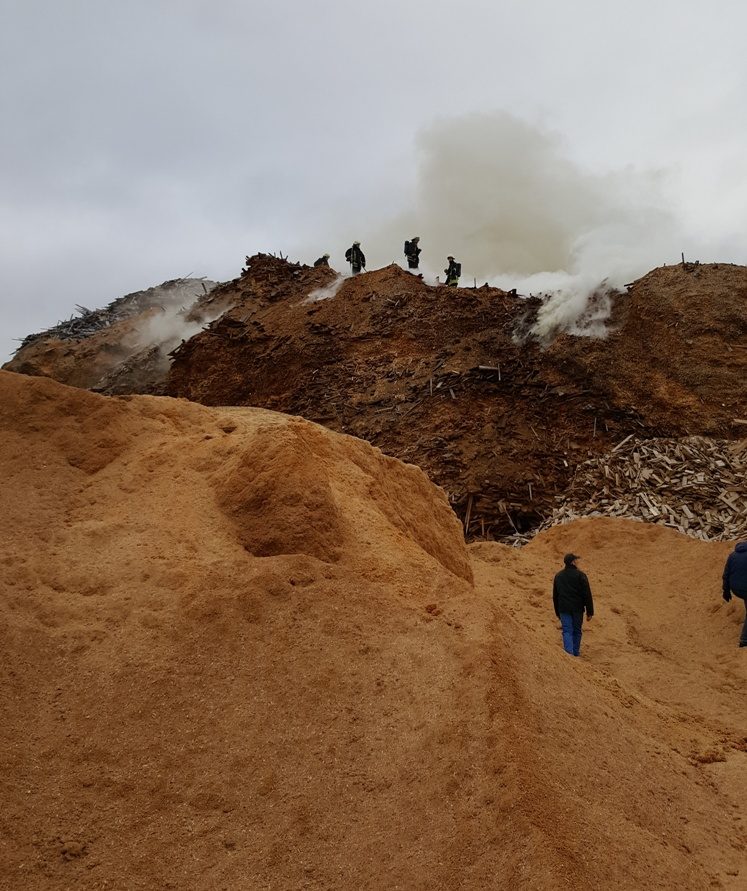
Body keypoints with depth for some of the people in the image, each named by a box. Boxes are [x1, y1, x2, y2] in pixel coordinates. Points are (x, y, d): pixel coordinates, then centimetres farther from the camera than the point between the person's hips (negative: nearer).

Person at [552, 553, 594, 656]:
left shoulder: (558, 576, 9)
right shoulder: (580, 575, -6)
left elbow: (555, 596, 16)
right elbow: (587, 595, -9)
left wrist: (557, 612, 23)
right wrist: (589, 612, -5)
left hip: (563, 609, 2)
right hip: (577, 609, -2)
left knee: (567, 631, -1)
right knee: (576, 631, 12)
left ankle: (569, 654, -15)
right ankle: (576, 654, 19)